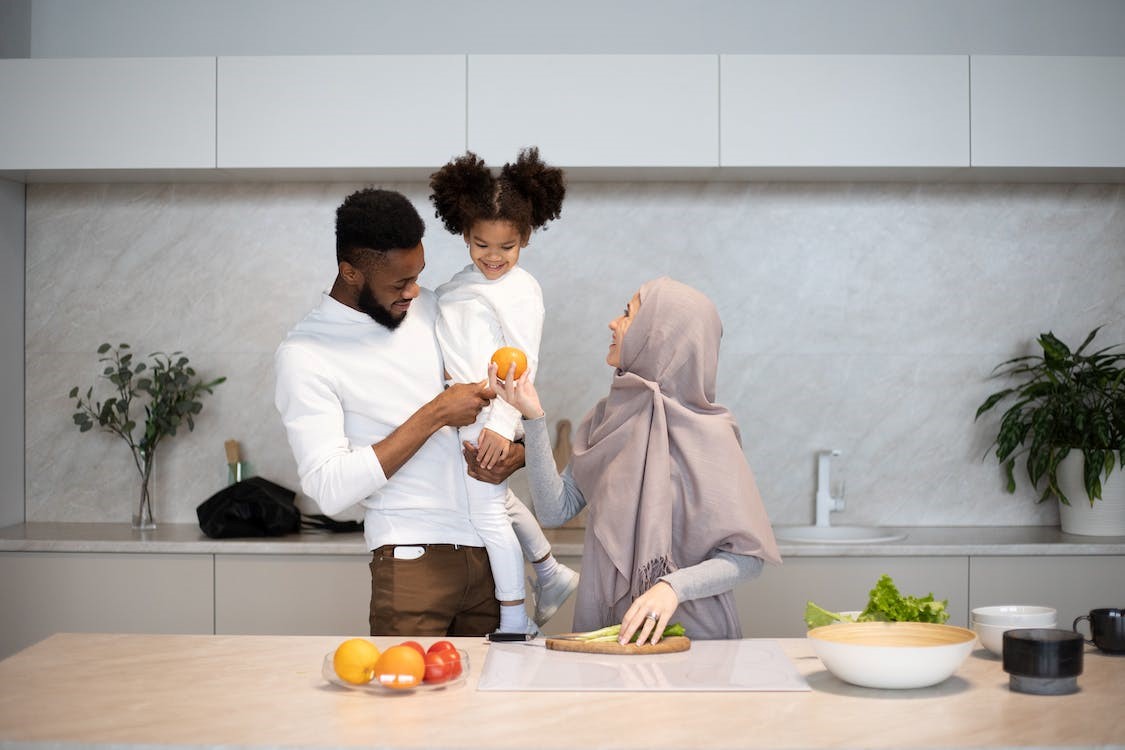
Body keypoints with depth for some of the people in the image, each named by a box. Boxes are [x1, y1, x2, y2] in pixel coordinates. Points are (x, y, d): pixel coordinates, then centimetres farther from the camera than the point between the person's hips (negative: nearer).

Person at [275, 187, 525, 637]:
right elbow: (330, 489, -17)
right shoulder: (304, 357, -9)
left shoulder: (429, 307, 9)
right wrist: (434, 416, -17)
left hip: (493, 549, 5)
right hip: (415, 560, -5)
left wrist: (521, 448, -3)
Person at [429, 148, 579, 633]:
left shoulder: (522, 290, -13)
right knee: (499, 499, 22)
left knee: (486, 511, -4)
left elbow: (523, 364, -17)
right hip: (460, 414, 9)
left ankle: (514, 620, 6)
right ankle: (552, 575, 40)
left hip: (491, 417, -9)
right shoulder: (464, 284, 10)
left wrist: (502, 424, -23)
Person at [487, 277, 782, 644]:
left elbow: (747, 557, -9)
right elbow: (555, 510, 1)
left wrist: (674, 587, -24)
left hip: (689, 631, -4)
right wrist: (533, 418, -6)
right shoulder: (609, 416, 8)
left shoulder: (708, 436, -9)